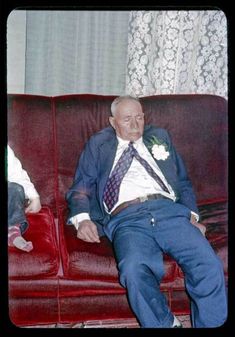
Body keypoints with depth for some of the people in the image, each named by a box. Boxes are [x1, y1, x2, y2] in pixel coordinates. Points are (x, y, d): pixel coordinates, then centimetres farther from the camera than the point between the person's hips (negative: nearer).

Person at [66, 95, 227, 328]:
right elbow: (81, 187, 17)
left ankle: (209, 325, -10)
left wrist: (192, 215, 7)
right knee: (134, 271, -35)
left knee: (209, 265, -27)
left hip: (170, 210, 2)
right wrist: (83, 219, -4)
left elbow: (183, 181, 26)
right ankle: (167, 325, -15)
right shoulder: (98, 145, 24)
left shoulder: (160, 137, 29)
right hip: (126, 219, -2)